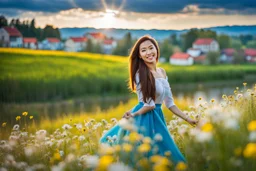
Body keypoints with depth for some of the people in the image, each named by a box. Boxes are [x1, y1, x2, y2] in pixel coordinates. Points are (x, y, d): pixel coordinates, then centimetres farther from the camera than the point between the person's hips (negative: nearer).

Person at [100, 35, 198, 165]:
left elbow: (169, 103, 12)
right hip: (144, 119, -8)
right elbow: (149, 104, -15)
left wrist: (188, 119, 9)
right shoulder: (141, 74, -16)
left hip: (158, 118, 8)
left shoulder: (162, 72, 9)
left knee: (161, 158, 13)